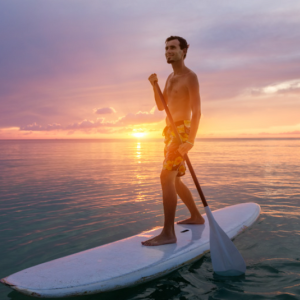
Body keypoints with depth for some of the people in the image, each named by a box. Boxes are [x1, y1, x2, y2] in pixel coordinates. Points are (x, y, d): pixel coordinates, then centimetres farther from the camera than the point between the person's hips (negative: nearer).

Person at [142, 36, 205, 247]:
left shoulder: (190, 77, -8)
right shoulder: (171, 78, 18)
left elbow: (197, 111, -16)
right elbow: (161, 106, 17)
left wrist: (190, 141, -27)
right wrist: (154, 85, 1)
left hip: (182, 131, -9)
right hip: (171, 132, 9)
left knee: (167, 178, -20)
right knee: (174, 180, 15)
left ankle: (168, 233, -20)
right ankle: (196, 216, 31)